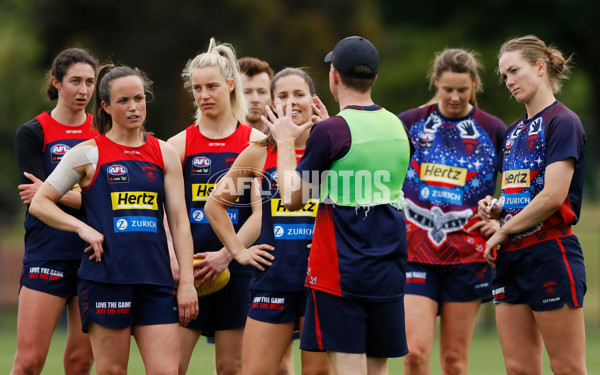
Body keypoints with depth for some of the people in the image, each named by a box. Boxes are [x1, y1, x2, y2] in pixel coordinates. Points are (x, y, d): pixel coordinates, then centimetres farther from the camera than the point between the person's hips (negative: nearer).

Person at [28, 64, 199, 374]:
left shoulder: (163, 153, 11)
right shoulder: (88, 153, 2)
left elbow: (179, 220, 10)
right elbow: (39, 204, 5)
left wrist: (186, 281, 3)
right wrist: (83, 229, -9)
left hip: (156, 279, 3)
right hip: (106, 277, -3)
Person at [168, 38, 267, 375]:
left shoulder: (255, 142, 3)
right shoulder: (180, 144, 5)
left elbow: (262, 212, -3)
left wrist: (225, 254, -13)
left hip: (237, 269, 0)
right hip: (189, 270, 0)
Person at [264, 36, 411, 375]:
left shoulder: (331, 132, -13)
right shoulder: (397, 127, 7)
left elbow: (293, 198, -6)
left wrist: (286, 142, 6)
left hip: (340, 274, -6)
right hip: (389, 275, 6)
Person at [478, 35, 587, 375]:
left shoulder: (563, 122, -9)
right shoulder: (515, 131, 18)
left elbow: (553, 197, -17)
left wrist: (503, 232, -7)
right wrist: (497, 208, 6)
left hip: (551, 254, -9)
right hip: (512, 258, 9)